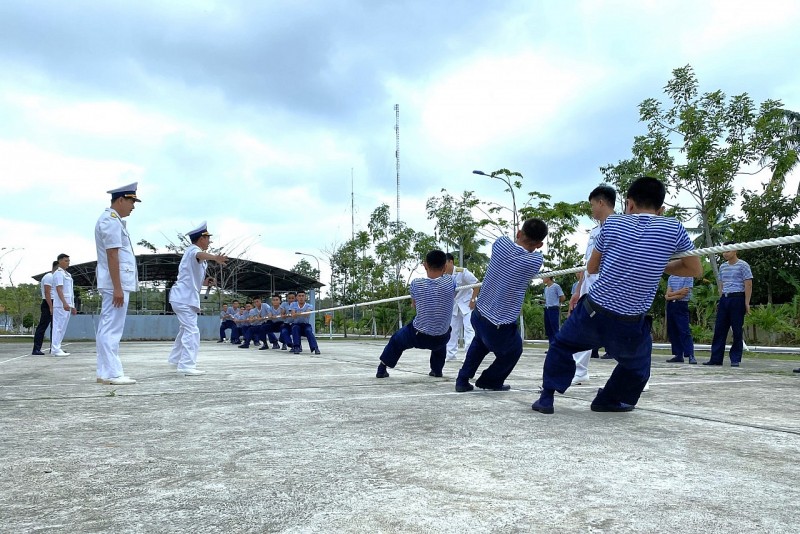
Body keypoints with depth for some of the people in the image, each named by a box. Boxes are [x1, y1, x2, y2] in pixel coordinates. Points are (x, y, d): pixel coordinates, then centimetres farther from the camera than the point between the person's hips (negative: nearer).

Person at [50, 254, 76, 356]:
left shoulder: (67, 274, 21)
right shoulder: (58, 273, -7)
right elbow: (59, 289, -17)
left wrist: (72, 306, 23)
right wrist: (64, 303, -26)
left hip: (67, 304, 9)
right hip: (60, 304, -9)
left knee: (62, 328, 10)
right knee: (58, 326, -8)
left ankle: (56, 348, 14)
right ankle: (55, 349, -7)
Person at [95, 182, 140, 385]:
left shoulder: (112, 220, 19)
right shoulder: (111, 220, -12)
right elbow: (112, 255, -19)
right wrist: (117, 287, -22)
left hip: (115, 284, 11)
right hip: (116, 283, -11)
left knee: (107, 329, 11)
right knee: (112, 330, -9)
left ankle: (105, 372, 16)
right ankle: (112, 373, -7)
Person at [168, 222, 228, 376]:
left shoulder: (191, 251, 20)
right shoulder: (193, 250, -13)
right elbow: (200, 255, -40)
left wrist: (203, 282, 10)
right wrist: (215, 257, -61)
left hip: (184, 298, 11)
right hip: (185, 298, -11)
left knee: (185, 329, 24)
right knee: (192, 331, -15)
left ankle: (176, 358, 37)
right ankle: (187, 366, -19)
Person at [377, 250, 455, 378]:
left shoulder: (416, 283, -14)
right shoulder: (450, 281, -14)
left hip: (418, 335, -1)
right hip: (442, 338, 1)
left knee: (396, 340, 30)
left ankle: (381, 370, 40)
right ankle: (437, 370, 44)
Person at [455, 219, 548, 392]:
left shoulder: (501, 243, -10)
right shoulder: (536, 260, -18)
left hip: (478, 315, 4)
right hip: (501, 329, -4)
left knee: (480, 342, 38)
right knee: (512, 352, 31)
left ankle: (462, 380, 34)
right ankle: (490, 381, 43)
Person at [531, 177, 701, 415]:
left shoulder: (613, 223, -1)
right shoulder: (674, 229, -4)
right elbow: (696, 270, 9)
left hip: (593, 312, 1)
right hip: (631, 325, 0)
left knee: (561, 346, 26)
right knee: (636, 368, 30)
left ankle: (547, 397, 20)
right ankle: (608, 400, 38)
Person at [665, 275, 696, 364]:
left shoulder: (688, 277, -3)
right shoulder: (671, 277, 14)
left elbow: (683, 295, -11)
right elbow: (668, 293, 4)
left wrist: (670, 297, -5)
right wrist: (680, 291, -11)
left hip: (681, 305, -6)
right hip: (670, 306, 6)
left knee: (685, 331, -10)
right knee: (672, 331, 6)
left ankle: (691, 355, -10)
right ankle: (679, 355, 11)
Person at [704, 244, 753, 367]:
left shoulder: (743, 265, -3)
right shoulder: (722, 267, 15)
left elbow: (748, 285, -7)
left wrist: (746, 303, -13)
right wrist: (720, 300, 16)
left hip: (737, 298, -6)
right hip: (724, 299, 6)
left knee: (737, 330, -1)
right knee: (719, 329, 3)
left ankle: (735, 359, 6)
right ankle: (716, 358, 6)